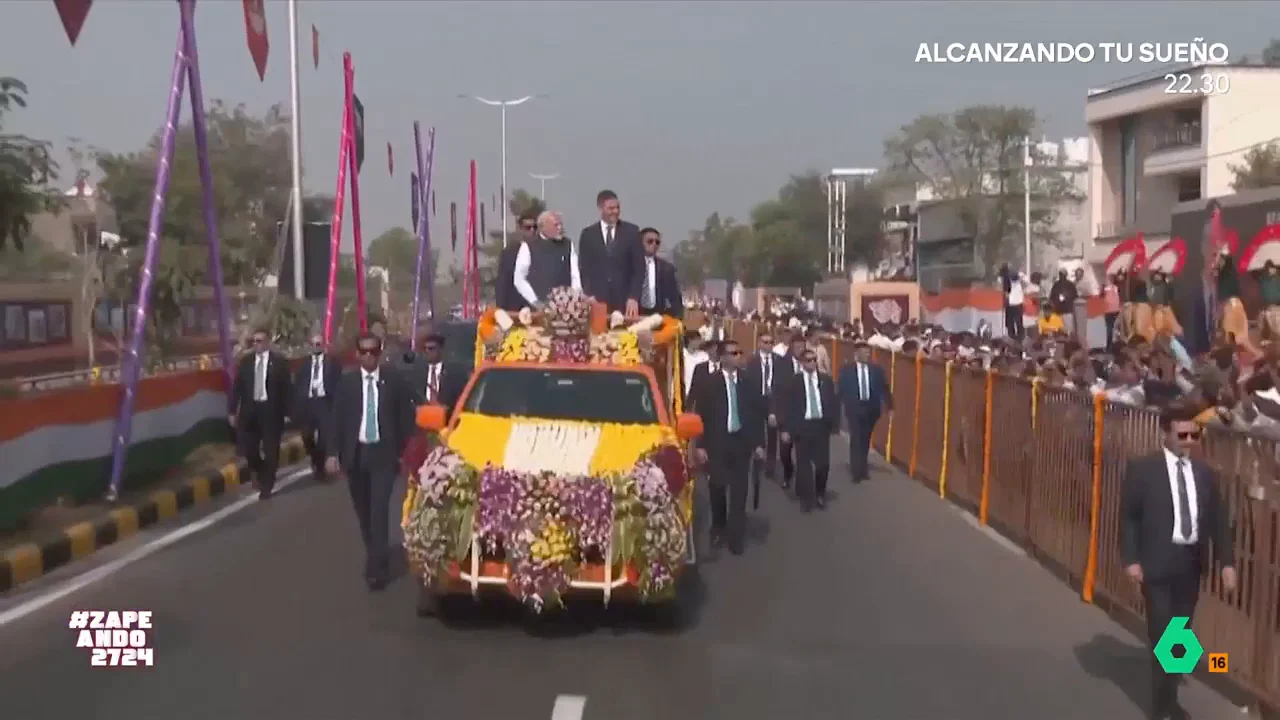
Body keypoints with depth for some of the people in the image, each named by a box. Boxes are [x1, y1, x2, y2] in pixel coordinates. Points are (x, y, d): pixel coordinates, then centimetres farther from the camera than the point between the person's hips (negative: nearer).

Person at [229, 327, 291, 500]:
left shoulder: (279, 361, -4)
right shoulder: (245, 361, 5)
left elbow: (286, 388, -3)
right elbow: (237, 387, 6)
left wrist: (286, 412, -7)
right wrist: (233, 411, 2)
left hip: (271, 410, -3)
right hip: (250, 409, 3)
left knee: (270, 449, 4)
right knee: (248, 447, 4)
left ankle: (267, 485, 17)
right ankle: (259, 474, 32)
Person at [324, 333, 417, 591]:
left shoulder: (394, 379, -1)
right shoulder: (347, 382, 2)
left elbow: (405, 415, 2)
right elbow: (337, 418, 2)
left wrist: (404, 451, -1)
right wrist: (333, 453, -5)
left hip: (383, 453, -3)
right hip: (355, 453, 3)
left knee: (379, 509, -11)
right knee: (363, 511, 12)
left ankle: (377, 567, -10)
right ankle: (375, 557, 28)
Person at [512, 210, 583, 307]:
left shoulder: (568, 245, 7)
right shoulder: (528, 247, -1)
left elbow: (575, 276, 5)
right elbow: (519, 279, -2)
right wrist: (535, 301, -8)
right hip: (537, 307, -2)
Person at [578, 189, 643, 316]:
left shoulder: (632, 231, 4)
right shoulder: (587, 234, 7)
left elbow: (639, 267, 2)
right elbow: (584, 269, 8)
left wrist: (634, 297, -8)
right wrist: (589, 297, -5)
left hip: (625, 301, 0)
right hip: (597, 301, 0)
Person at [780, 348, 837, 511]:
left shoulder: (826, 379, 4)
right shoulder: (794, 381, -4)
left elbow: (833, 402, 5)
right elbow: (788, 406, -4)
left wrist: (835, 424, 0)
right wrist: (787, 429, -8)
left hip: (822, 425, 2)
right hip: (802, 426, -2)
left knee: (823, 462, 8)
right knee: (803, 463, 4)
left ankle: (820, 495, 26)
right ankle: (806, 498, 15)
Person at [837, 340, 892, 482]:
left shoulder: (877, 370, 1)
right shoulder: (846, 370, -4)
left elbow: (884, 389, 4)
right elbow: (841, 390, -3)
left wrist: (889, 406, 0)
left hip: (871, 409, 3)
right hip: (854, 408, -3)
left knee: (865, 440, 13)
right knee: (856, 440, -7)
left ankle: (862, 468, 26)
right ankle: (857, 470, 0)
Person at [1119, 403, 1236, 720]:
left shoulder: (1205, 473, 5)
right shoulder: (1142, 468, -7)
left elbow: (1218, 520, 9)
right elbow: (1128, 517, -5)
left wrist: (1227, 561, 2)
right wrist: (1131, 559, -11)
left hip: (1191, 562, 4)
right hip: (1158, 562, -4)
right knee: (1161, 633, -1)